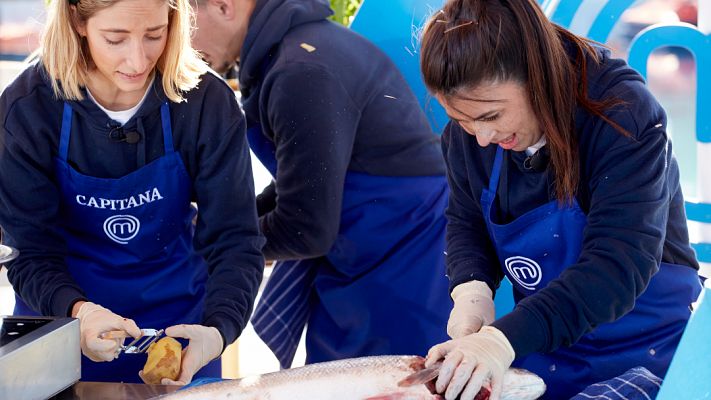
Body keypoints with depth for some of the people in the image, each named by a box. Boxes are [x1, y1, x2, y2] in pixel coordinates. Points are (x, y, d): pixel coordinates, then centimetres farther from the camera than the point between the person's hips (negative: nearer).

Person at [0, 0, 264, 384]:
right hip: (62, 321, 0)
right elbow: (31, 252, -18)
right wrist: (79, 311, -38)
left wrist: (218, 330, -36)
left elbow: (234, 240, -17)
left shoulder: (209, 103, -18)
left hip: (178, 321, 1)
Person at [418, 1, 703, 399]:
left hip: (641, 349, -5)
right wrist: (472, 290, -16)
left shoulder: (624, 114, -25)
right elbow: (467, 223, 7)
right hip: (542, 344, 5)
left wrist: (506, 339, -45)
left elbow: (619, 265, -32)